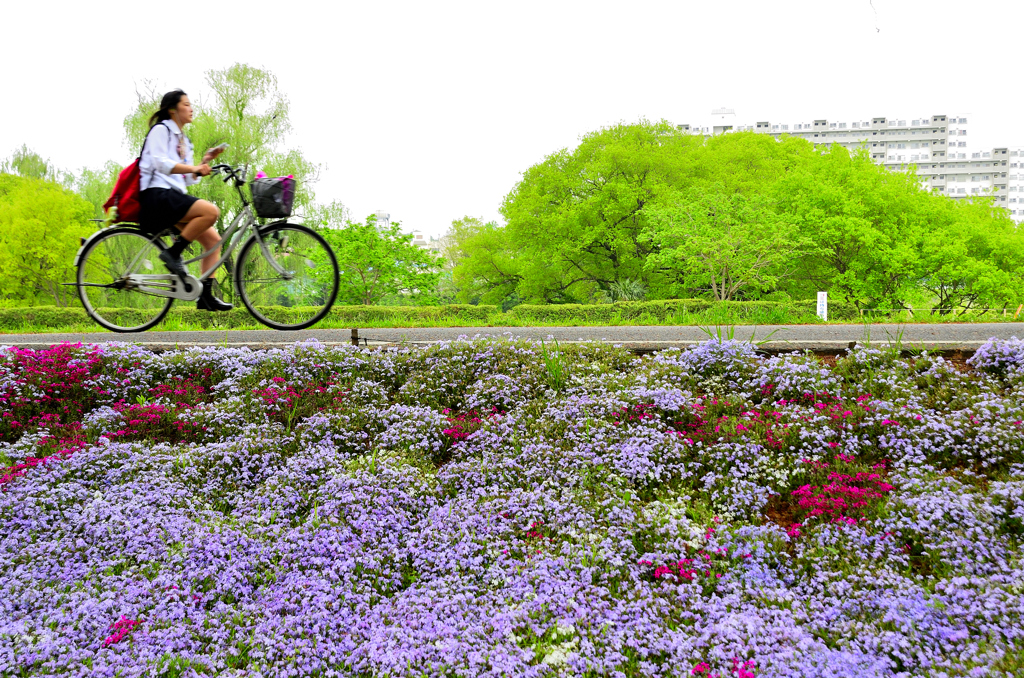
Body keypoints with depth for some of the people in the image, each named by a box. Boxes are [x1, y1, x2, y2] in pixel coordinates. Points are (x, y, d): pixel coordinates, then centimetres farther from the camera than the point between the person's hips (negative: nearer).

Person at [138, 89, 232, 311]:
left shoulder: (183, 140, 25)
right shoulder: (161, 130, 0)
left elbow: (188, 180, 20)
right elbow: (160, 163, -16)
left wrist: (205, 161, 9)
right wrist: (194, 168, -25)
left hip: (174, 197, 9)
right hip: (157, 196, -9)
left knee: (213, 239, -3)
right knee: (211, 211, -28)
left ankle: (206, 295, -4)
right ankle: (173, 253, -18)